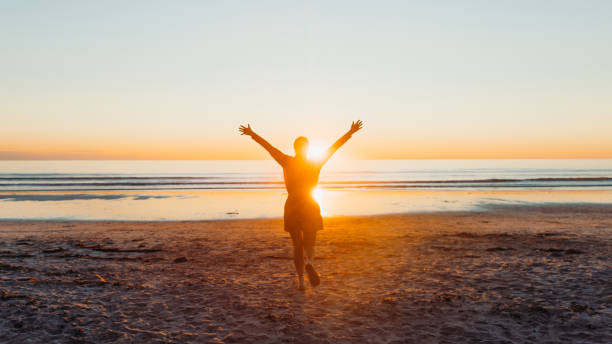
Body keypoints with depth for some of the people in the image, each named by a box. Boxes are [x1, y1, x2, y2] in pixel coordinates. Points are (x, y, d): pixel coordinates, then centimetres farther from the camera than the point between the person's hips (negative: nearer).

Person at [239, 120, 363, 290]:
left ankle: (301, 280, 4)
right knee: (309, 245, 10)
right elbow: (335, 147, -1)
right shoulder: (316, 164, -4)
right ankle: (309, 264, -25)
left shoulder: (287, 162, -5)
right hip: (311, 208, 0)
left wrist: (252, 134, 11)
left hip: (292, 207, 1)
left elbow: (268, 146, 1)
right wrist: (351, 132, 3)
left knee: (297, 245, 12)